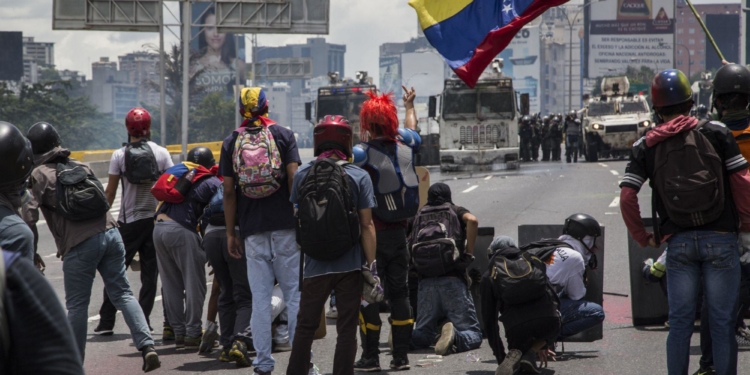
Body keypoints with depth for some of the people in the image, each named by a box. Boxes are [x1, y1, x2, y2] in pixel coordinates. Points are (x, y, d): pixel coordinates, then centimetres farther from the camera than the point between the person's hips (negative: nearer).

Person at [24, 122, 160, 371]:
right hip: (110, 232, 5)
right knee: (122, 294, 7)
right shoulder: (81, 166, 20)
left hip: (80, 245, -5)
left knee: (77, 306, 4)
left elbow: (30, 214, -7)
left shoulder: (39, 175, 3)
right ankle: (147, 346, -8)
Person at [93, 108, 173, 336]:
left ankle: (106, 321, 2)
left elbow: (110, 192, -2)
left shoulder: (119, 155, -3)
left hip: (128, 221, -1)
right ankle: (143, 321, 4)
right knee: (150, 272, 7)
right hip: (155, 218, 1)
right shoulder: (161, 153, -1)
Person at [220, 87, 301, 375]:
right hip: (285, 226, -1)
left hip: (253, 231, 1)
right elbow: (294, 178, -6)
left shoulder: (232, 142, 7)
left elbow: (229, 191, 4)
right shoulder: (283, 135, 3)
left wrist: (230, 233, 8)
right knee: (295, 295, 3)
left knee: (260, 299, 3)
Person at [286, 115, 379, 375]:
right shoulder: (358, 176, -6)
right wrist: (372, 265, -4)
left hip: (315, 265, 1)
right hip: (350, 265, -1)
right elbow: (366, 225, -8)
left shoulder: (302, 175, -1)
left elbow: (296, 219, 5)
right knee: (346, 328, 5)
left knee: (305, 325, 13)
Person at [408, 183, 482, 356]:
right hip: (452, 280, -3)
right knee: (473, 335, -1)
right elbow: (472, 220, -8)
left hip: (426, 282, 3)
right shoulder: (456, 211, 14)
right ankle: (454, 337, -34)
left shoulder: (419, 215, 21)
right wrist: (468, 254, -3)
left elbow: (410, 248, 13)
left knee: (423, 334, 14)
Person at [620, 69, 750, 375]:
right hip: (721, 237, -1)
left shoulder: (646, 146, 3)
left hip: (678, 242, 1)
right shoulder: (716, 133, -1)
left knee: (680, 322, 9)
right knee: (723, 322, 4)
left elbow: (626, 197, -4)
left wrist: (642, 238, 7)